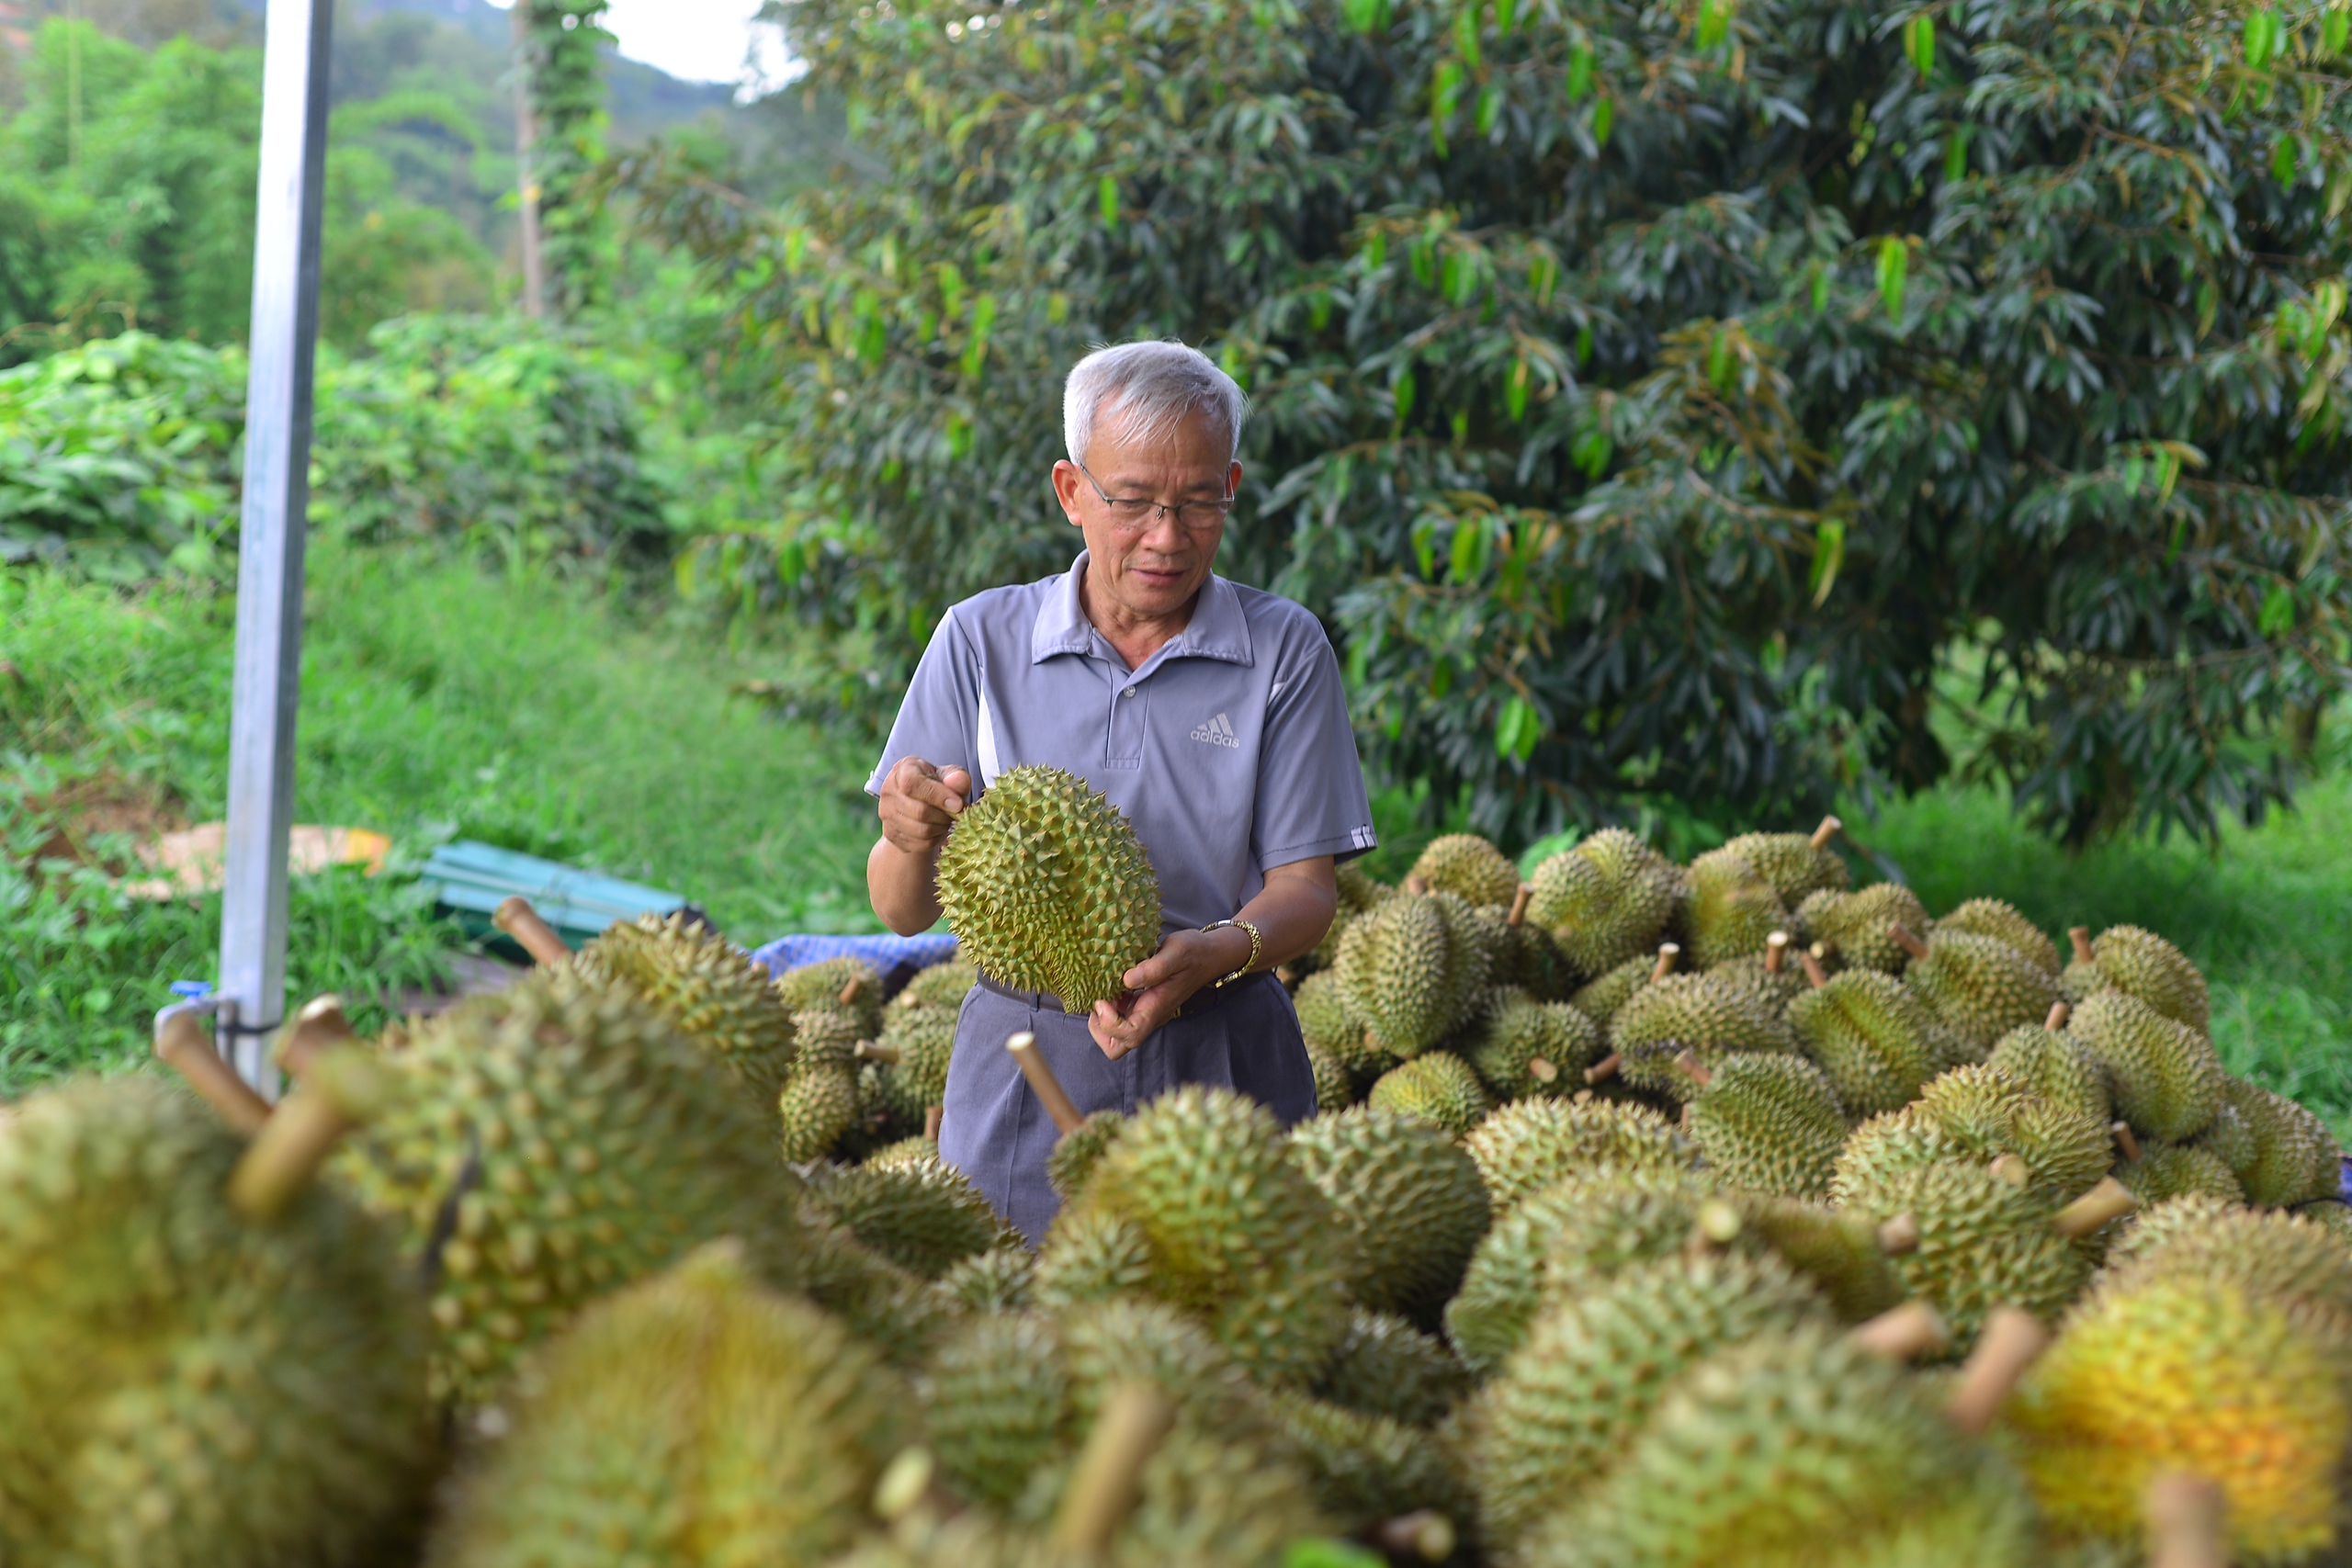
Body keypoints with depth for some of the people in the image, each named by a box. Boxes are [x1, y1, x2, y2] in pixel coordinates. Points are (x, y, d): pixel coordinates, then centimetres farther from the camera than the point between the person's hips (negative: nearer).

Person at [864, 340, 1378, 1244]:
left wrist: (1216, 955, -23)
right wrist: (911, 841, -23)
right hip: (1025, 1077, 0)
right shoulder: (981, 639, 1)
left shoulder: (1283, 649, 1)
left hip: (1223, 1068, 0)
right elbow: (902, 913, 0)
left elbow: (1306, 886, -2)